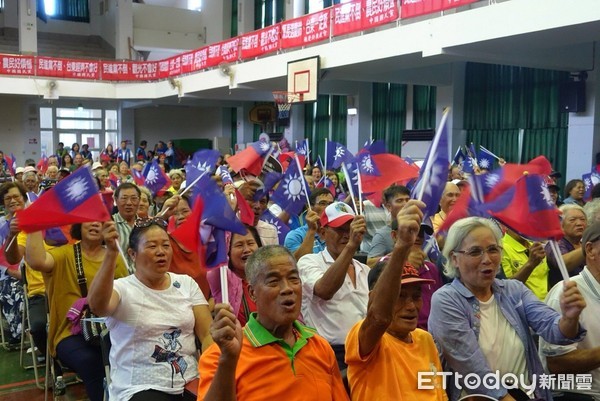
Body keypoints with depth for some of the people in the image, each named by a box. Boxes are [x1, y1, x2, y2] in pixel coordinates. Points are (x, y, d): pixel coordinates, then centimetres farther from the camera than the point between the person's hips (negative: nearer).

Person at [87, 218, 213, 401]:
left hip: (190, 384, 4)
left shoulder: (186, 284, 10)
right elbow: (97, 305, -26)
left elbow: (208, 334, 4)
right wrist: (111, 253, -38)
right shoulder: (122, 289, -2)